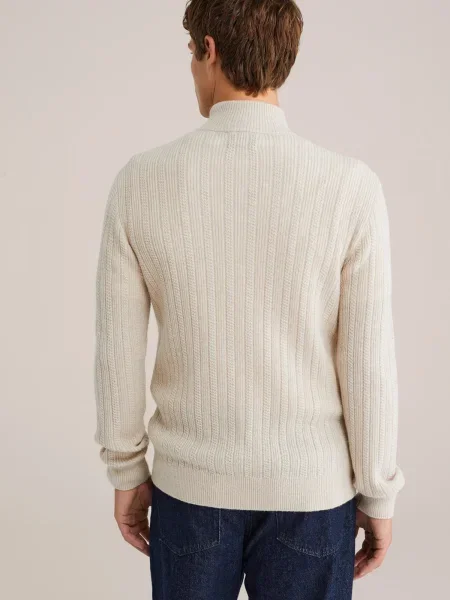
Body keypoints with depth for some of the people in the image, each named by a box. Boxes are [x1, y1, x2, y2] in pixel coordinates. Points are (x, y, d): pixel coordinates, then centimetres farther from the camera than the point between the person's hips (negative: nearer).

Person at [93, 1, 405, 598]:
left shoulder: (140, 181, -12)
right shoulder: (350, 188, -17)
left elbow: (117, 351, -6)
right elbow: (368, 364, -14)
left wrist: (127, 473, 8)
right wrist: (378, 496, 2)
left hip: (191, 480, 2)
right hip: (308, 486, -1)